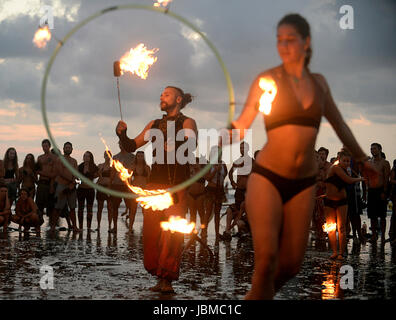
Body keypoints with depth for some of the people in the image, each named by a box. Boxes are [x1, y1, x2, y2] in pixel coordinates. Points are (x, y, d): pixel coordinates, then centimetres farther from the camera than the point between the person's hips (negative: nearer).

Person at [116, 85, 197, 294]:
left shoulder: (186, 123, 7)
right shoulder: (154, 125, 22)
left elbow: (191, 145, -12)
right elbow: (132, 146, 21)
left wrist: (174, 145, -30)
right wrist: (122, 134, 1)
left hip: (176, 185, -5)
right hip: (154, 183, 5)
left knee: (173, 231, -12)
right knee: (152, 230, -2)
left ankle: (167, 279, -10)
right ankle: (160, 276, 6)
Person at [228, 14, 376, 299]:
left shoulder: (318, 82, 10)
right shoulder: (268, 79, -2)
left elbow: (339, 125, 23)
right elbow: (242, 124, -9)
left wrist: (363, 159, 29)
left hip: (304, 183, 4)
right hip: (268, 178, -4)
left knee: (291, 263, 2)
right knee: (266, 259, -14)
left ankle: (255, 297, 26)